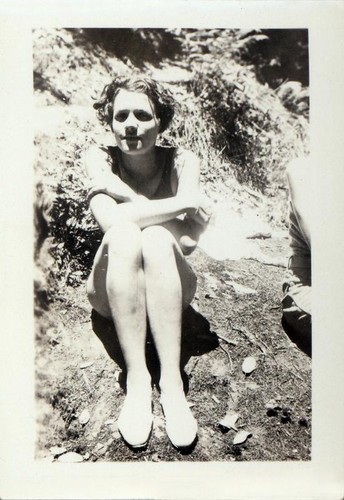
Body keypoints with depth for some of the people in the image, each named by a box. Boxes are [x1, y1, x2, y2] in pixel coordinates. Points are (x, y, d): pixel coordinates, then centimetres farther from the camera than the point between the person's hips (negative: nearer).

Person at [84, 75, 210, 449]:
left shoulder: (182, 161, -6)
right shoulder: (99, 159, -6)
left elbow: (188, 241, -20)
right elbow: (111, 221, -26)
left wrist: (125, 198, -22)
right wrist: (175, 211, -23)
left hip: (169, 289, 0)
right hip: (113, 292, 0)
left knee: (156, 238, -31)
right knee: (123, 235, -30)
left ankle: (171, 380, -31)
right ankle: (137, 379, -30)